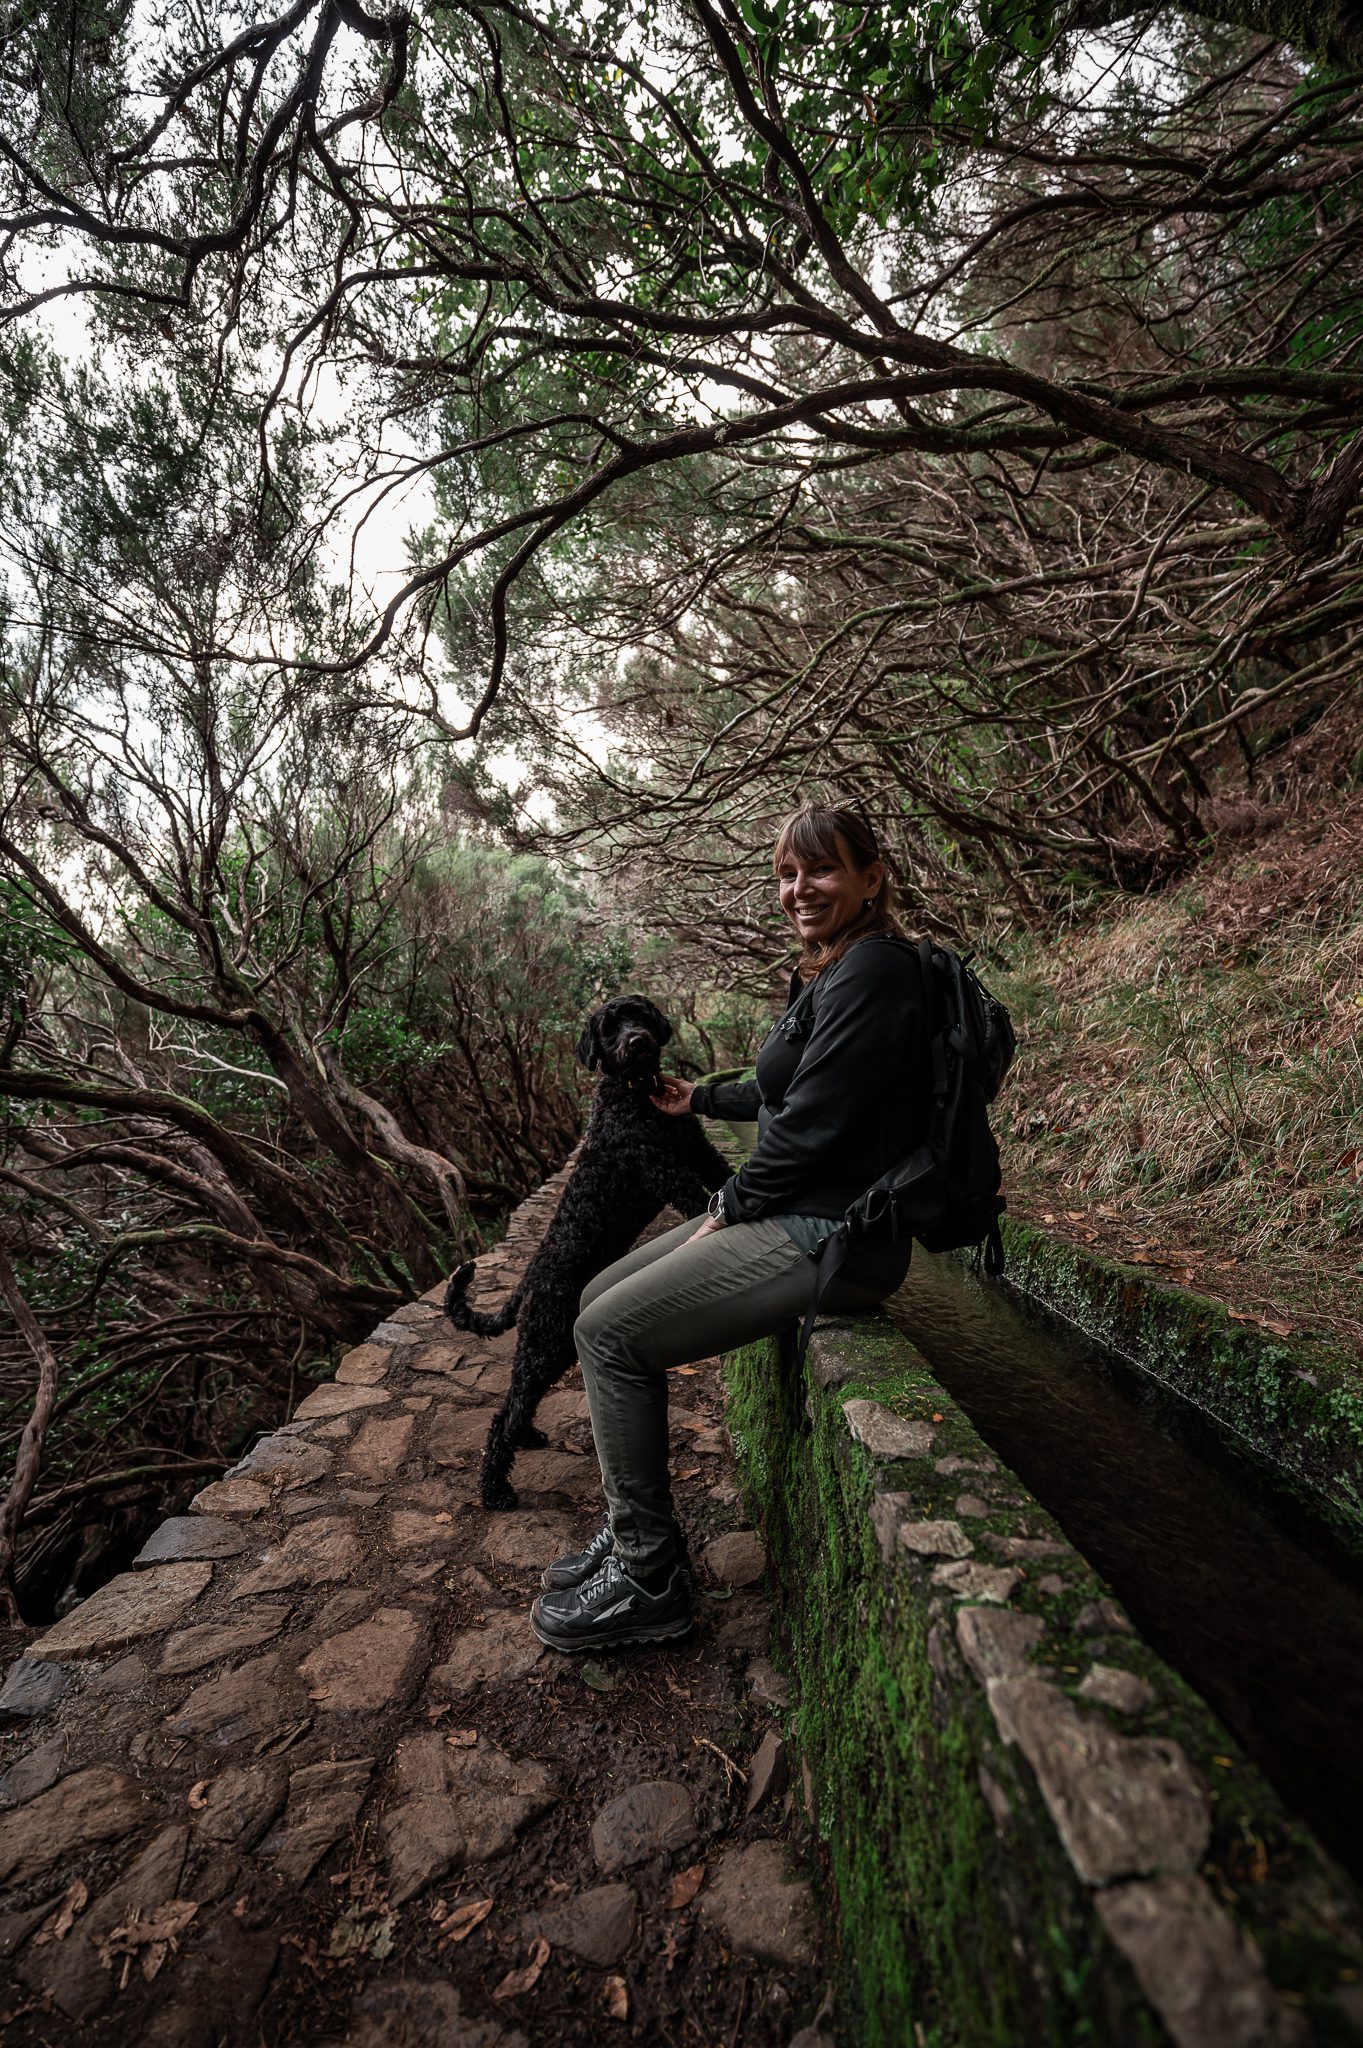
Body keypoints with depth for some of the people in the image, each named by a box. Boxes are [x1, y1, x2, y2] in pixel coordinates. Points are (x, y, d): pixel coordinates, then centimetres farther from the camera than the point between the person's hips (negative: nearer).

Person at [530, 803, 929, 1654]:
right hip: (790, 1215, 10)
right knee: (602, 1298, 9)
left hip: (831, 1236, -10)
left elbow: (814, 1122, -22)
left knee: (612, 1331, -11)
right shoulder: (834, 972, 14)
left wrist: (730, 1210, -10)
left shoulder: (873, 971, -17)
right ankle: (639, 1535, 21)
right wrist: (701, 1100, 37)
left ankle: (649, 1580, 6)